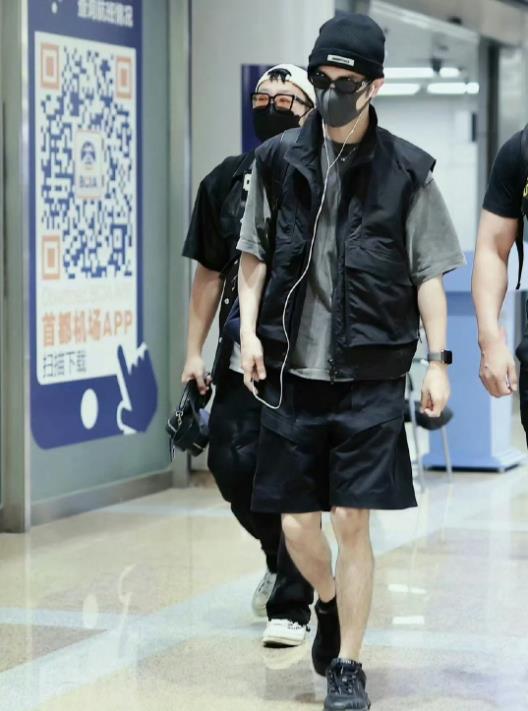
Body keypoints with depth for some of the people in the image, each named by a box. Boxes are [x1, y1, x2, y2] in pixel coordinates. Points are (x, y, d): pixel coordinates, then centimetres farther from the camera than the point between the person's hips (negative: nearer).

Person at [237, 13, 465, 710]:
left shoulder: (406, 171, -1)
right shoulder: (279, 161, 3)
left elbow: (428, 274, 3)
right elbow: (254, 256, 11)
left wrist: (438, 360, -2)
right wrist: (250, 332, 0)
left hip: (370, 378, -2)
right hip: (293, 372, 2)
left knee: (353, 524, -2)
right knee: (297, 526, 5)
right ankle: (328, 603, 37)